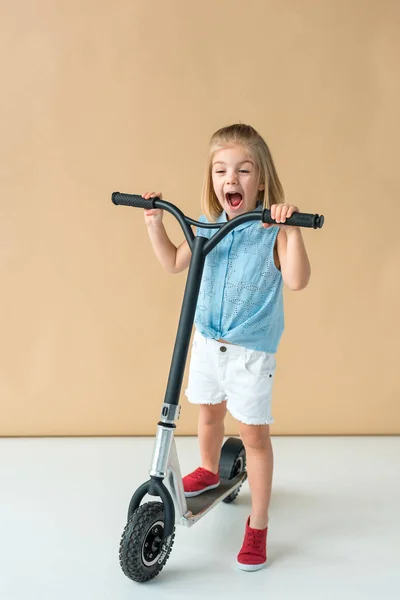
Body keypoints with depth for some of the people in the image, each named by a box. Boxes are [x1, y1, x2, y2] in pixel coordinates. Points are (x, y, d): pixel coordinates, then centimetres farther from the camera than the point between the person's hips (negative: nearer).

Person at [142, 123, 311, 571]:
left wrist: (292, 230, -42)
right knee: (208, 413, 24)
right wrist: (154, 223, 2)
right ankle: (209, 471, 53)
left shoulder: (272, 231, -18)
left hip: (251, 349, -5)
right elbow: (174, 263, 13)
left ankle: (258, 526, 16)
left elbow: (296, 280, -32)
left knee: (254, 433, 2)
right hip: (207, 340, 5)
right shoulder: (208, 227, -2)